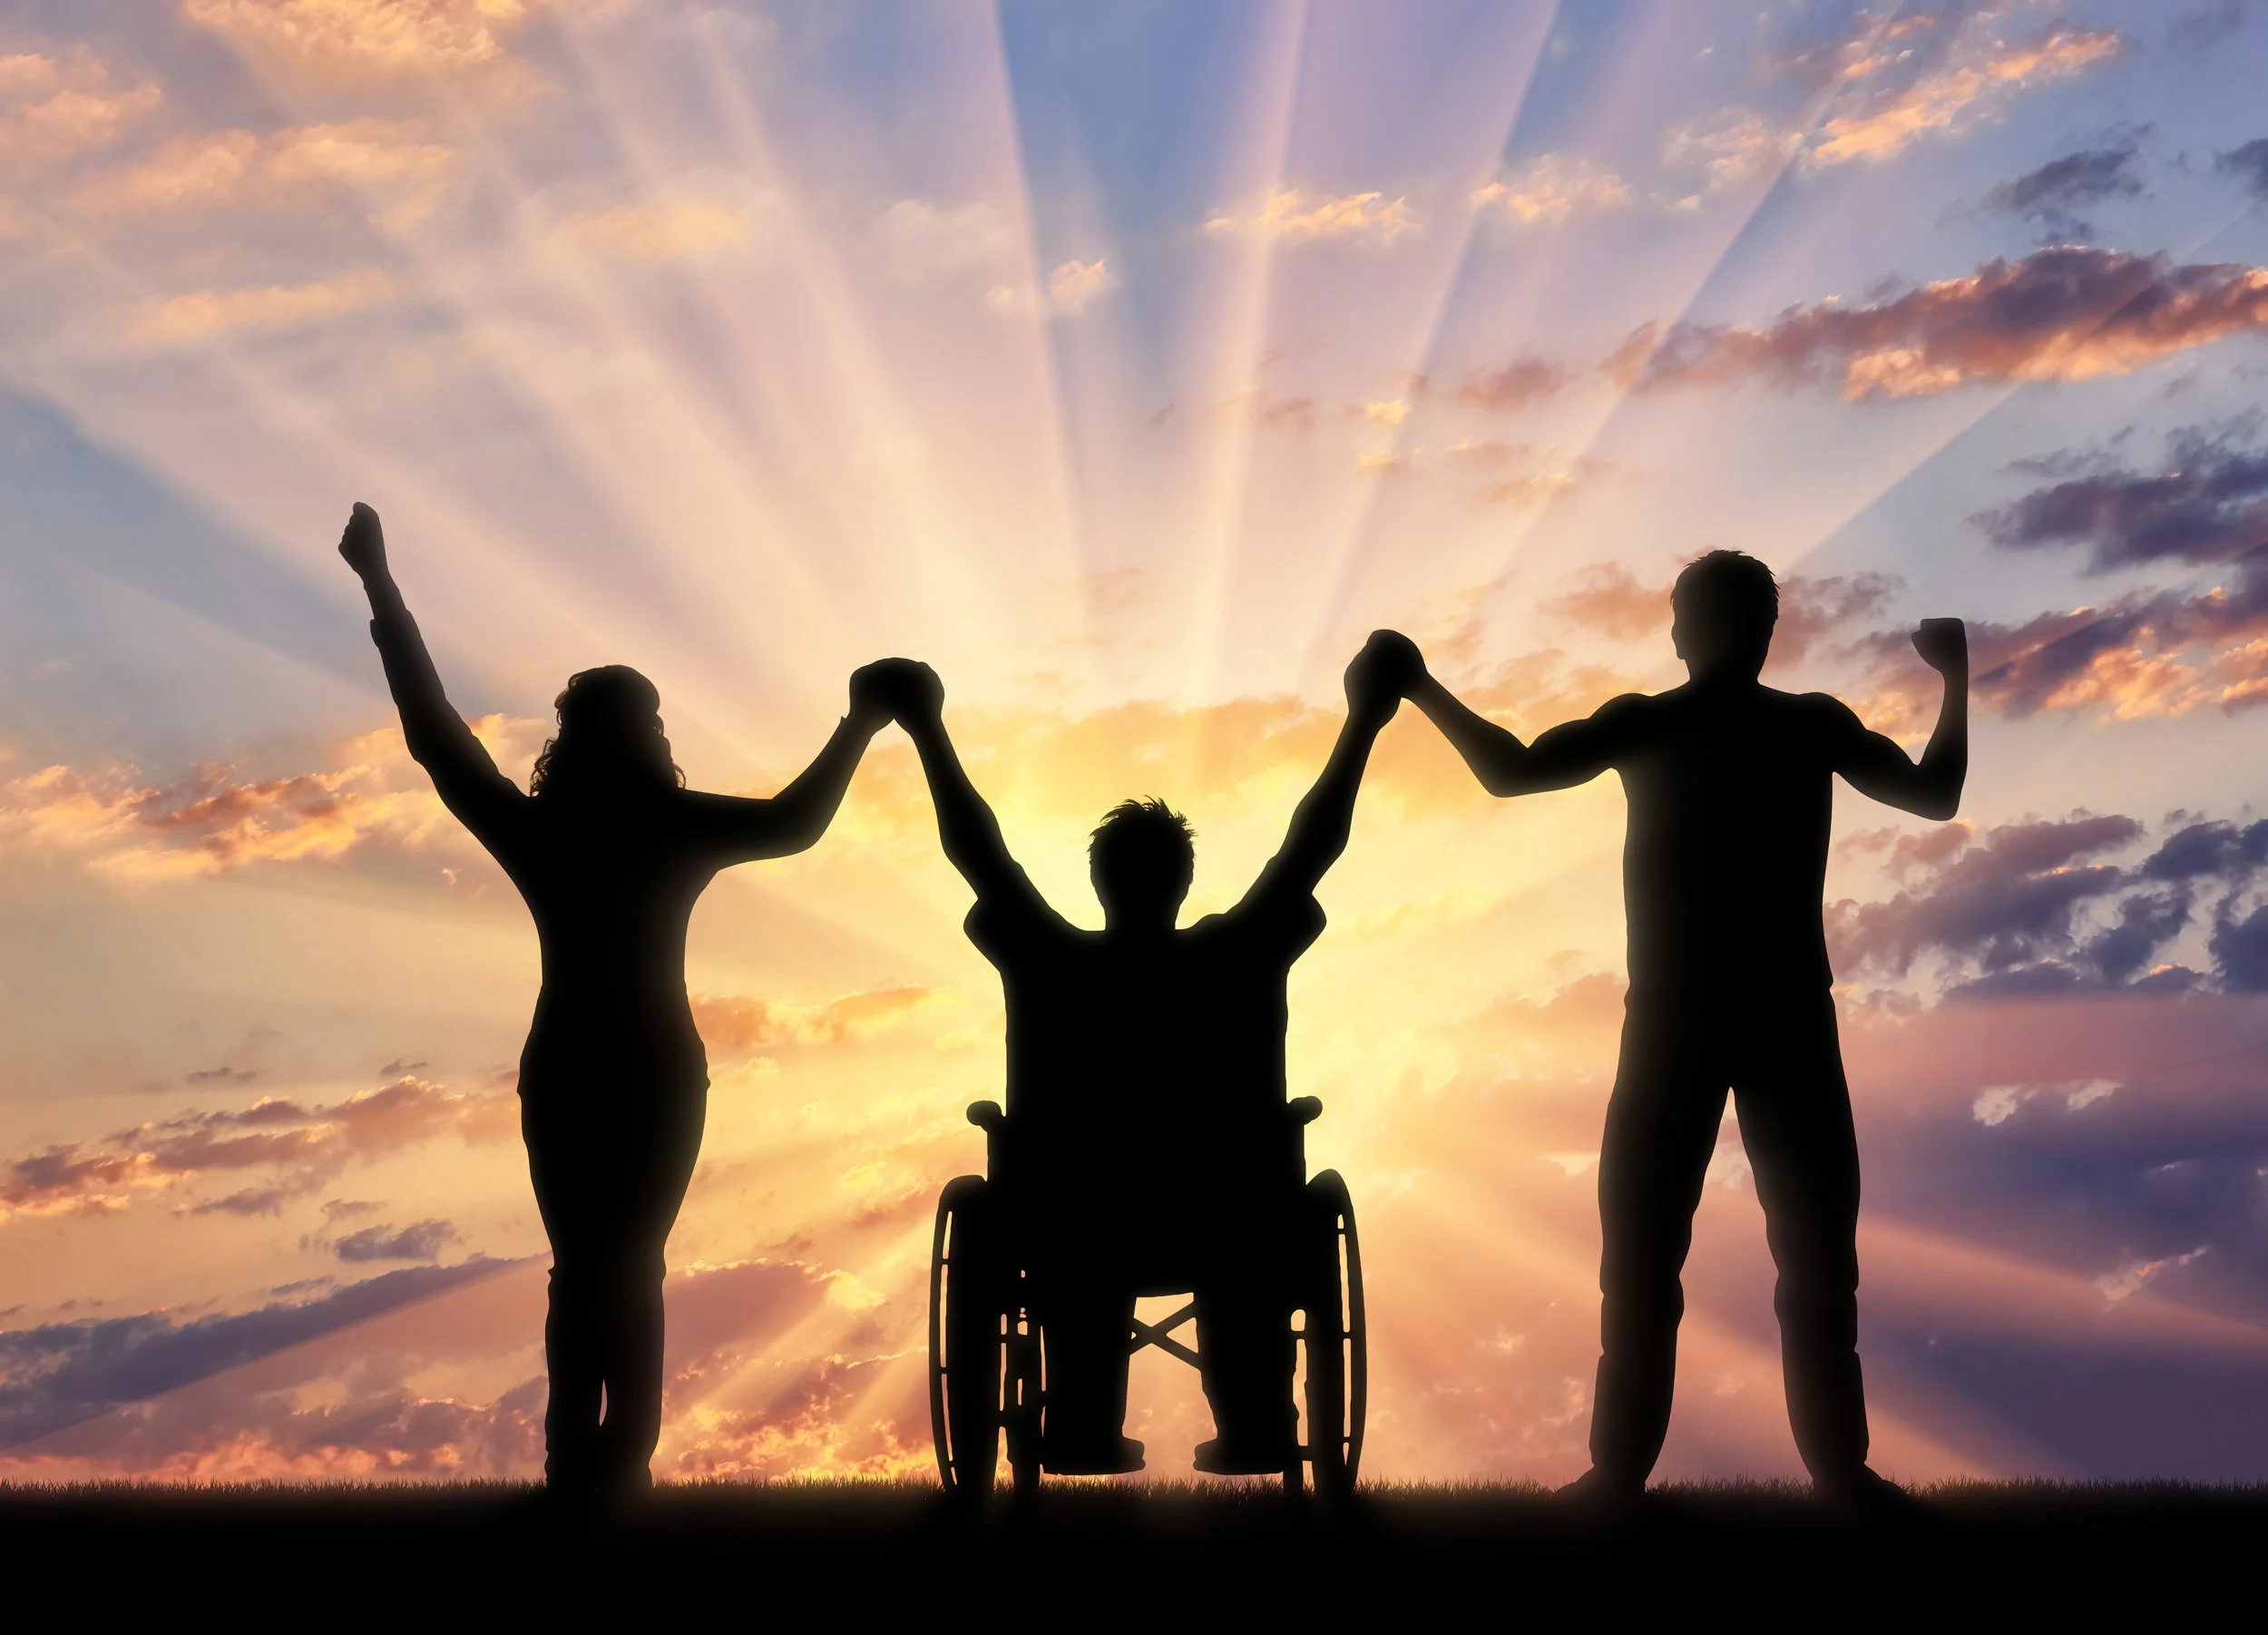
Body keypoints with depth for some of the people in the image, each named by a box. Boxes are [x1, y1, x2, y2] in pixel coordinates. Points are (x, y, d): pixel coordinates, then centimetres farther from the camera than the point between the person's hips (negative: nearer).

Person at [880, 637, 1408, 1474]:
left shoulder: (1048, 962, -13)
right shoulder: (1240, 958, -14)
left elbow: (975, 847, -4)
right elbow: (1315, 844, -6)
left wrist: (928, 728, 6)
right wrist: (1364, 718, 3)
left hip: (1076, 1245, 1)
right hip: (1228, 1240, 0)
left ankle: (1085, 1428, 38)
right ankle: (1254, 1427, 33)